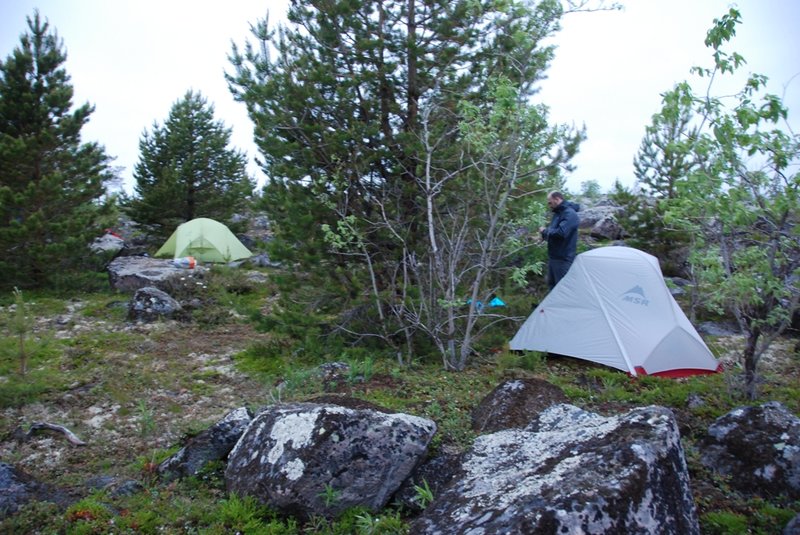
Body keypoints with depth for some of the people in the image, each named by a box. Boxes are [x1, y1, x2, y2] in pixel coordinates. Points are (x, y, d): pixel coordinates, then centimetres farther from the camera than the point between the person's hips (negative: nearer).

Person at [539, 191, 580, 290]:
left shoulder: (570, 214, -18)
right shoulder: (558, 213, 14)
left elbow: (561, 232, -30)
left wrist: (545, 231, -14)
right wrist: (545, 234, 2)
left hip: (563, 258, -10)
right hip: (553, 256, 10)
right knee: (552, 283, 18)